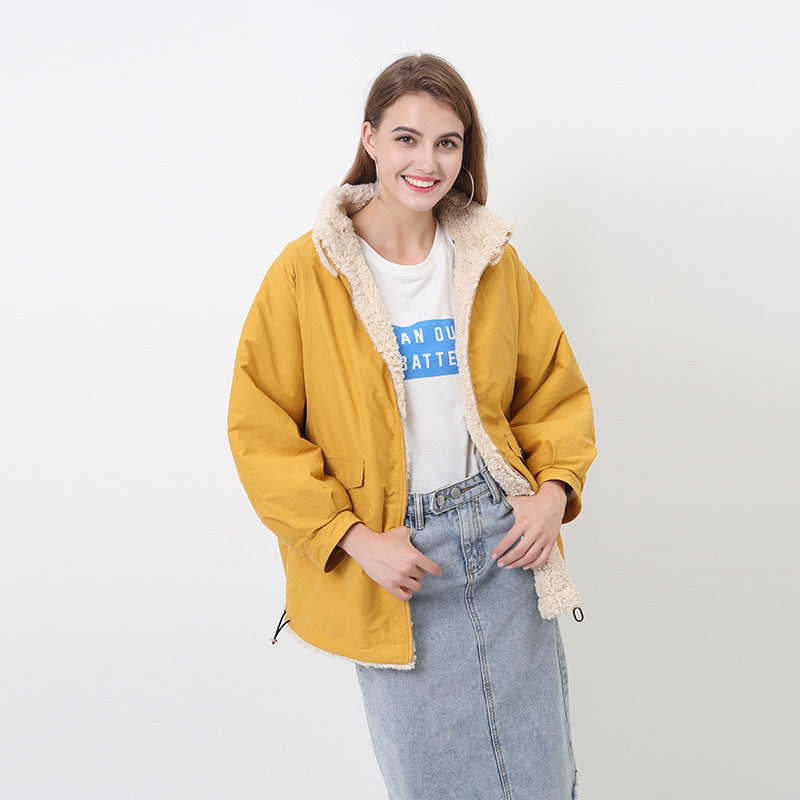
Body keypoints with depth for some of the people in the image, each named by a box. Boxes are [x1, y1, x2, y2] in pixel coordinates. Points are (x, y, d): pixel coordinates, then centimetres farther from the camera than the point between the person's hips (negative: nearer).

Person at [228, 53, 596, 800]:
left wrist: (555, 490, -5)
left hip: (505, 540, 3)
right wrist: (355, 538, -13)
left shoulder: (492, 261, 3)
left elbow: (554, 389, 12)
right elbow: (260, 430, -7)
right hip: (390, 558, -3)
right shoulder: (306, 271, -9)